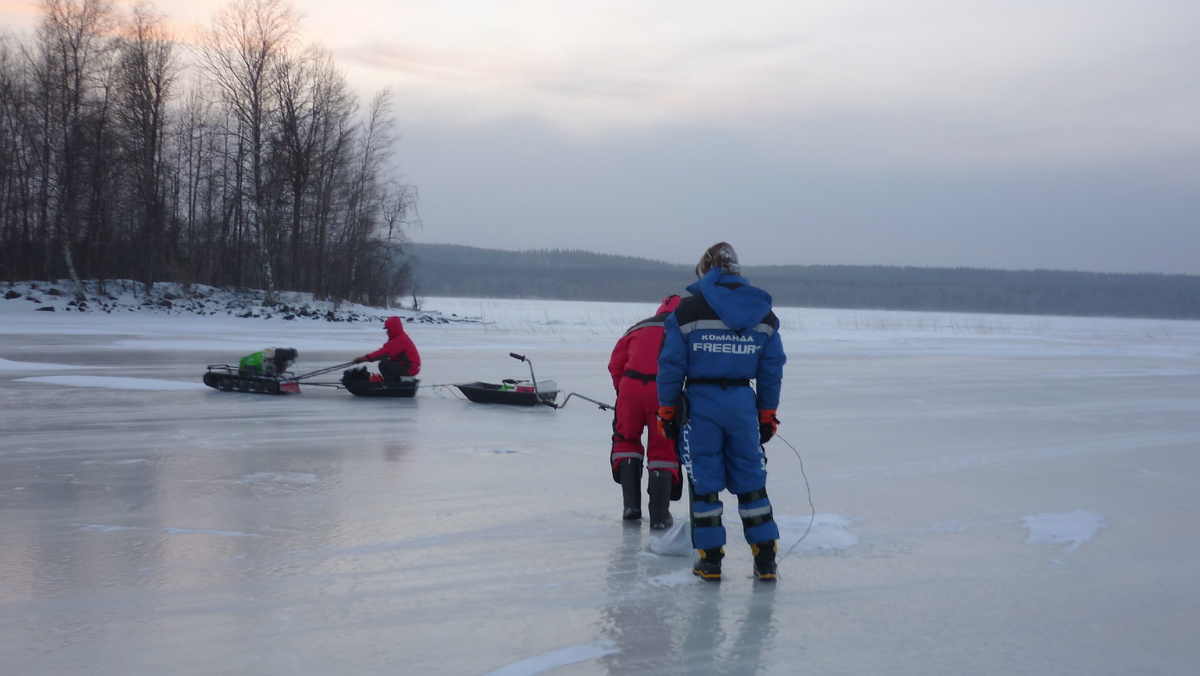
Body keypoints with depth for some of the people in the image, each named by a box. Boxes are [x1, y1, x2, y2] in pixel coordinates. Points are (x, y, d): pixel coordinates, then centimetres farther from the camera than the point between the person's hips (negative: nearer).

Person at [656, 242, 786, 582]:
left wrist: (666, 410, 3)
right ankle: (765, 560, 11)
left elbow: (671, 365, -5)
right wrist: (767, 414, 14)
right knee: (751, 479, 11)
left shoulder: (688, 310, -5)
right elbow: (772, 368, 8)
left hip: (700, 401, -3)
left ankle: (710, 560, 9)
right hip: (743, 401, 3)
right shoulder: (763, 314, 6)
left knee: (704, 480, 6)